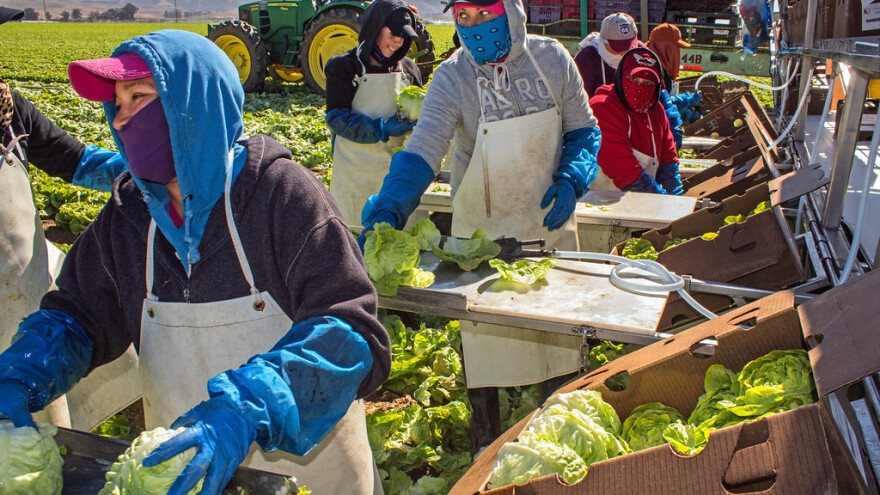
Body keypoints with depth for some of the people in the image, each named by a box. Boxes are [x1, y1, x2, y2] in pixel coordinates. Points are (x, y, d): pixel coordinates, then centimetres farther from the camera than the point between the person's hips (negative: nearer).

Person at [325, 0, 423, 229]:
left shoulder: (407, 67, 10)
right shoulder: (344, 66, -2)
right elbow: (336, 117, -8)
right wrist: (381, 129, -19)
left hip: (398, 165, 3)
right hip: (357, 168, -3)